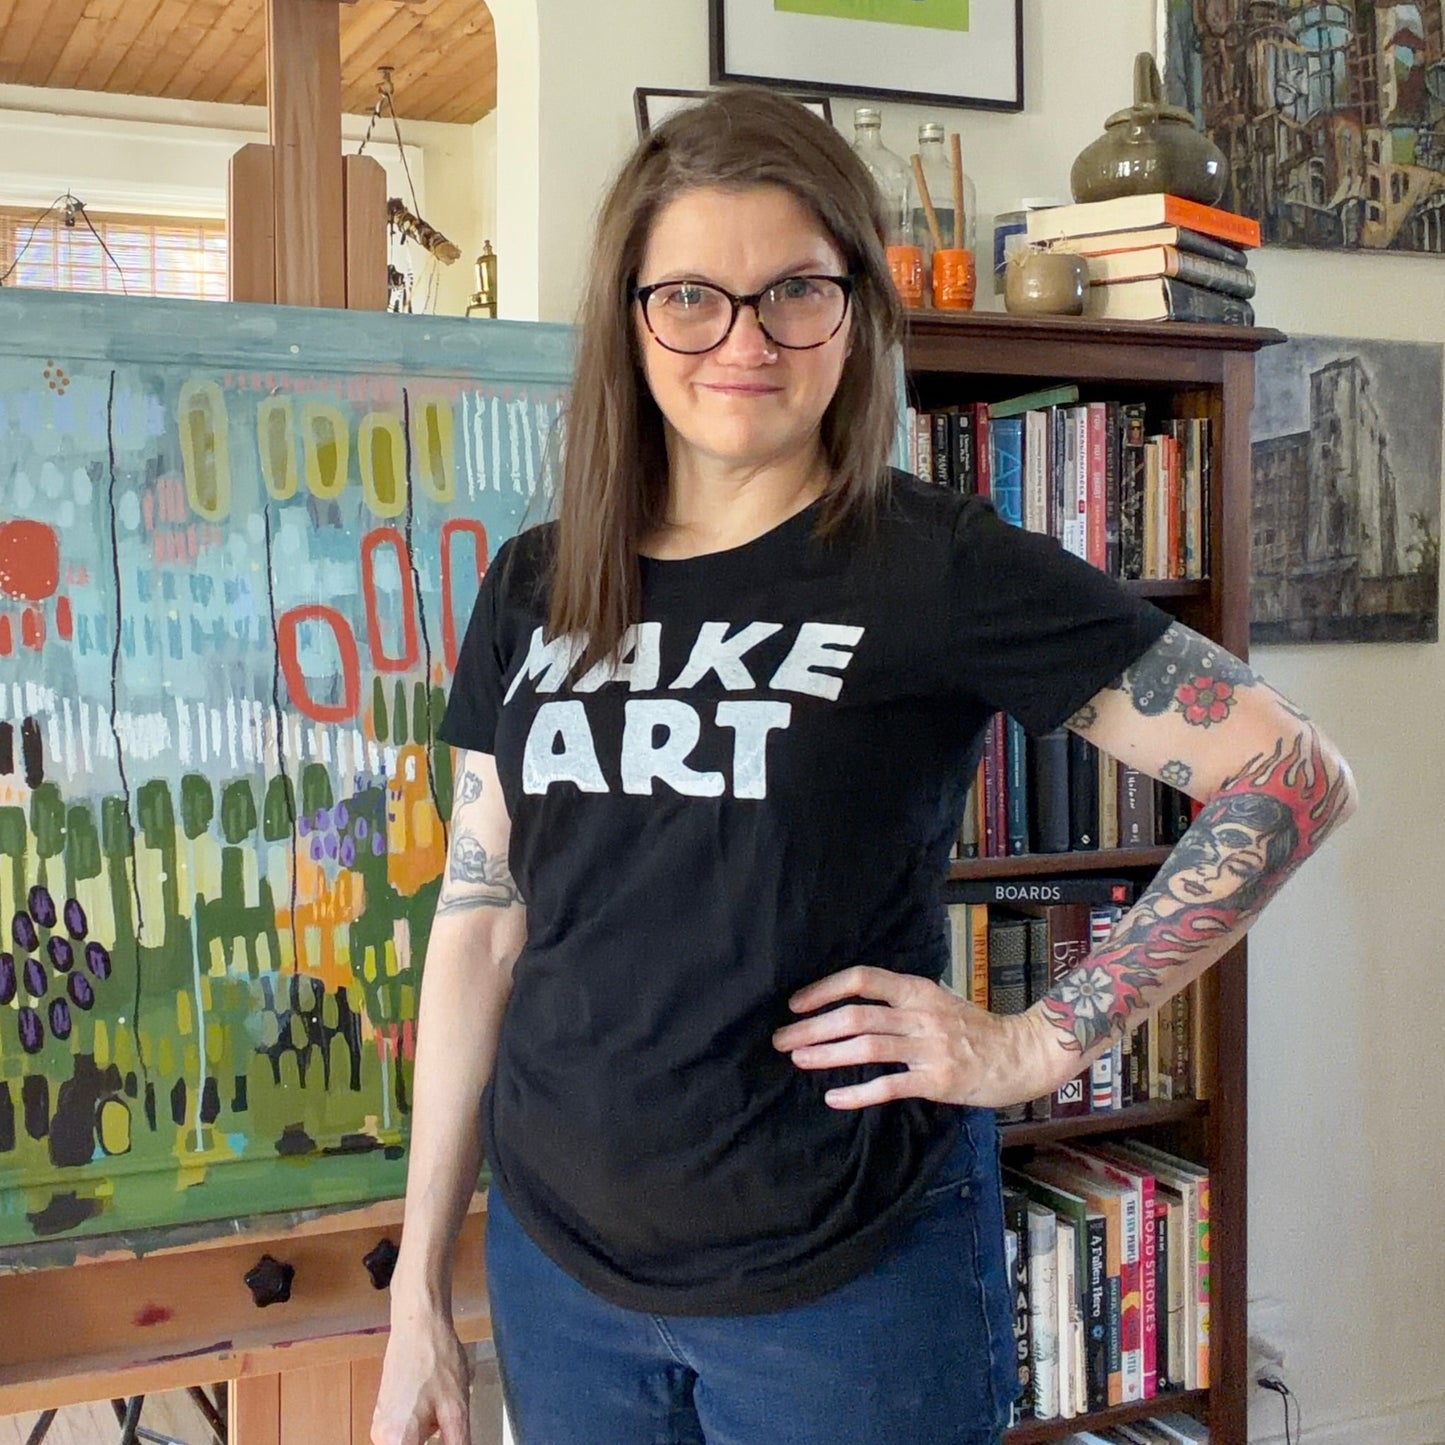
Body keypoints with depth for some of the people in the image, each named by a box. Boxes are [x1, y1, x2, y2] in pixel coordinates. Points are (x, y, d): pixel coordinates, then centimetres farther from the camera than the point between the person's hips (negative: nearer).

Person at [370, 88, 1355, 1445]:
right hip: (555, 1269, 5)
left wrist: (1040, 1043, -13)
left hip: (850, 1279, -4)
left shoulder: (940, 568, -10)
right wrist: (419, 1297, 6)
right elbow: (480, 929, 5)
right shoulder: (533, 590, 3)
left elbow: (1295, 773, -11)